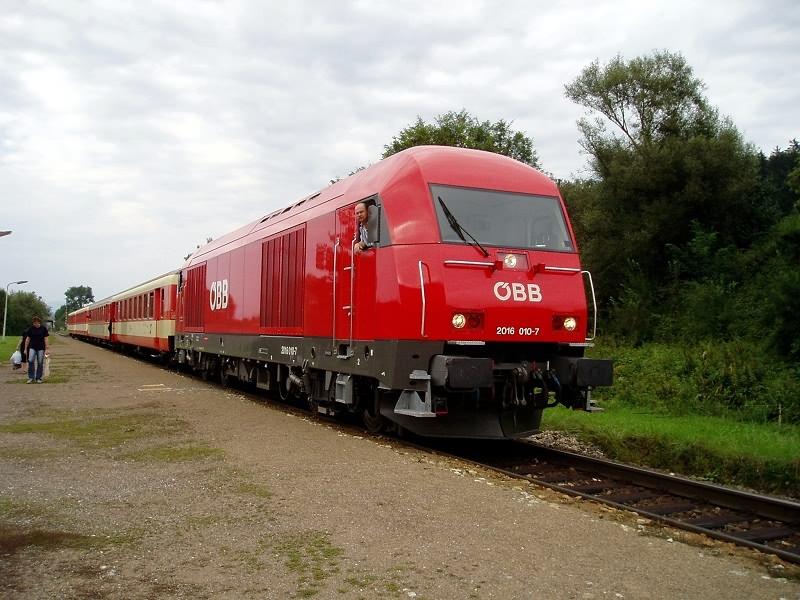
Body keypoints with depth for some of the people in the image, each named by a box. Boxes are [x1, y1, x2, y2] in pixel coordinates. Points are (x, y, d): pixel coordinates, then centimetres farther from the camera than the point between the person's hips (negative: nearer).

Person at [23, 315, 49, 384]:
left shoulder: (43, 328, -2)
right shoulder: (30, 329, 2)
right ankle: (31, 377, -8)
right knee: (31, 361, -15)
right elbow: (27, 339, 5)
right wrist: (25, 349, 3)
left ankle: (38, 378, 10)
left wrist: (46, 349, -4)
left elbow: (45, 339, -1)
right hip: (32, 347, 1)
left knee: (40, 363, 1)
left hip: (41, 348, -1)